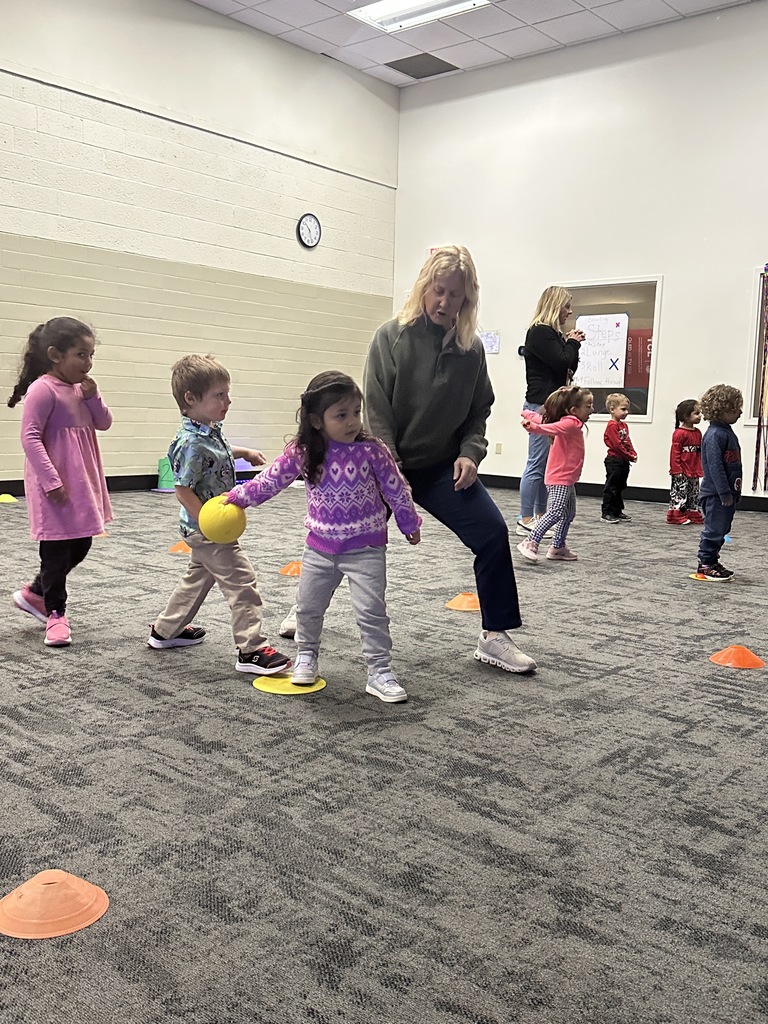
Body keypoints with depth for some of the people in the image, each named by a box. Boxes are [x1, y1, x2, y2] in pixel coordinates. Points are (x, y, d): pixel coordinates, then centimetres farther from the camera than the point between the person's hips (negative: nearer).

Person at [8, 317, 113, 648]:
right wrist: (51, 480, -22)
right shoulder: (43, 389, -15)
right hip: (56, 486, -9)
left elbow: (104, 423, 13)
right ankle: (55, 613, 14)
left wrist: (93, 397, -5)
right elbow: (30, 437, -20)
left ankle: (35, 593, 33)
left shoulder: (79, 388, 11)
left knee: (80, 545, 16)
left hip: (82, 483, 9)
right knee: (57, 549, 1)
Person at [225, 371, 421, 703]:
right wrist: (238, 497, 4)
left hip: (365, 547, -3)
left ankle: (380, 672, 6)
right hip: (320, 545, 3)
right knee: (308, 607, 16)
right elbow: (271, 480, 2)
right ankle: (306, 654, 41)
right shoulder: (302, 453, -9)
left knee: (371, 610, -6)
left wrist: (410, 524, 5)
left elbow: (396, 490, -4)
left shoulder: (372, 450, -15)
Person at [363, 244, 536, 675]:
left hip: (442, 465, 2)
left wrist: (470, 453, -10)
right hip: (390, 465, -2)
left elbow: (478, 411, 8)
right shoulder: (392, 337, -12)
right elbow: (376, 413, -13)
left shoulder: (471, 348, -3)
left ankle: (495, 637, -2)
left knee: (493, 531, -14)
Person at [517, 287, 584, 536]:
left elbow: (569, 369, 21)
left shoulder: (553, 333, 19)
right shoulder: (540, 333, -10)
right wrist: (573, 343, 1)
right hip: (540, 406, -10)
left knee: (548, 465, 10)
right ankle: (525, 521, -6)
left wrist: (572, 344, 7)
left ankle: (539, 516, 15)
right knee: (537, 464, -9)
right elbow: (562, 363, -17)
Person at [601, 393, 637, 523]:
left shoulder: (624, 425, 15)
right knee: (611, 487, -5)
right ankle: (606, 513, -2)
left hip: (624, 461, 9)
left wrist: (633, 454, 0)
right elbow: (617, 445, -19)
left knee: (620, 487, 15)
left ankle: (617, 512, 23)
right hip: (614, 460, -9)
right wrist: (629, 456, -16)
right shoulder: (612, 426, -14)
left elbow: (628, 442, 17)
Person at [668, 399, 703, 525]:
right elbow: (675, 453, -15)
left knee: (694, 494, 14)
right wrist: (677, 470, -17)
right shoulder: (679, 433, -14)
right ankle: (676, 516, 1)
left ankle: (693, 515, 22)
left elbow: (699, 452, 16)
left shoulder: (697, 432, 11)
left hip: (694, 472, 8)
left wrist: (700, 469, 14)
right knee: (680, 493, -4)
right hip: (681, 472, -8)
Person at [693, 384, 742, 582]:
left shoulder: (728, 432, 14)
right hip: (716, 494, -10)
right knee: (714, 529, -4)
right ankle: (705, 566, 4)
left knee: (722, 530, 15)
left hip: (728, 493, 10)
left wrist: (736, 491, 19)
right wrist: (725, 493, -22)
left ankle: (712, 561, 25)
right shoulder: (715, 435, -17)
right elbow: (715, 467, -22)